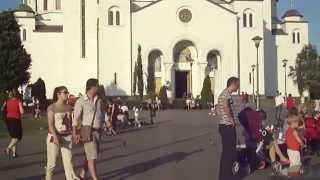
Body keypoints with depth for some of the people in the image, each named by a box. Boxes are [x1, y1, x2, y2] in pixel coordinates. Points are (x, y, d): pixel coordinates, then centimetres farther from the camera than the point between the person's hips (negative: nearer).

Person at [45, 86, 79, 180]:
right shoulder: (52, 107, -7)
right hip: (54, 137, -3)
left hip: (67, 137, 4)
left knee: (68, 161, -3)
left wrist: (72, 135, 11)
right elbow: (50, 124, -14)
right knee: (52, 163, 6)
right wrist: (55, 137, -26)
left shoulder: (69, 107, 7)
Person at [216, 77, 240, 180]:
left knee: (227, 151, 17)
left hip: (223, 125, 10)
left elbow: (218, 109, 27)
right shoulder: (227, 93, -13)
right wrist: (232, 120, -21)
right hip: (228, 126, -10)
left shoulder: (223, 93, 18)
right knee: (229, 151, -5)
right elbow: (225, 106, -31)